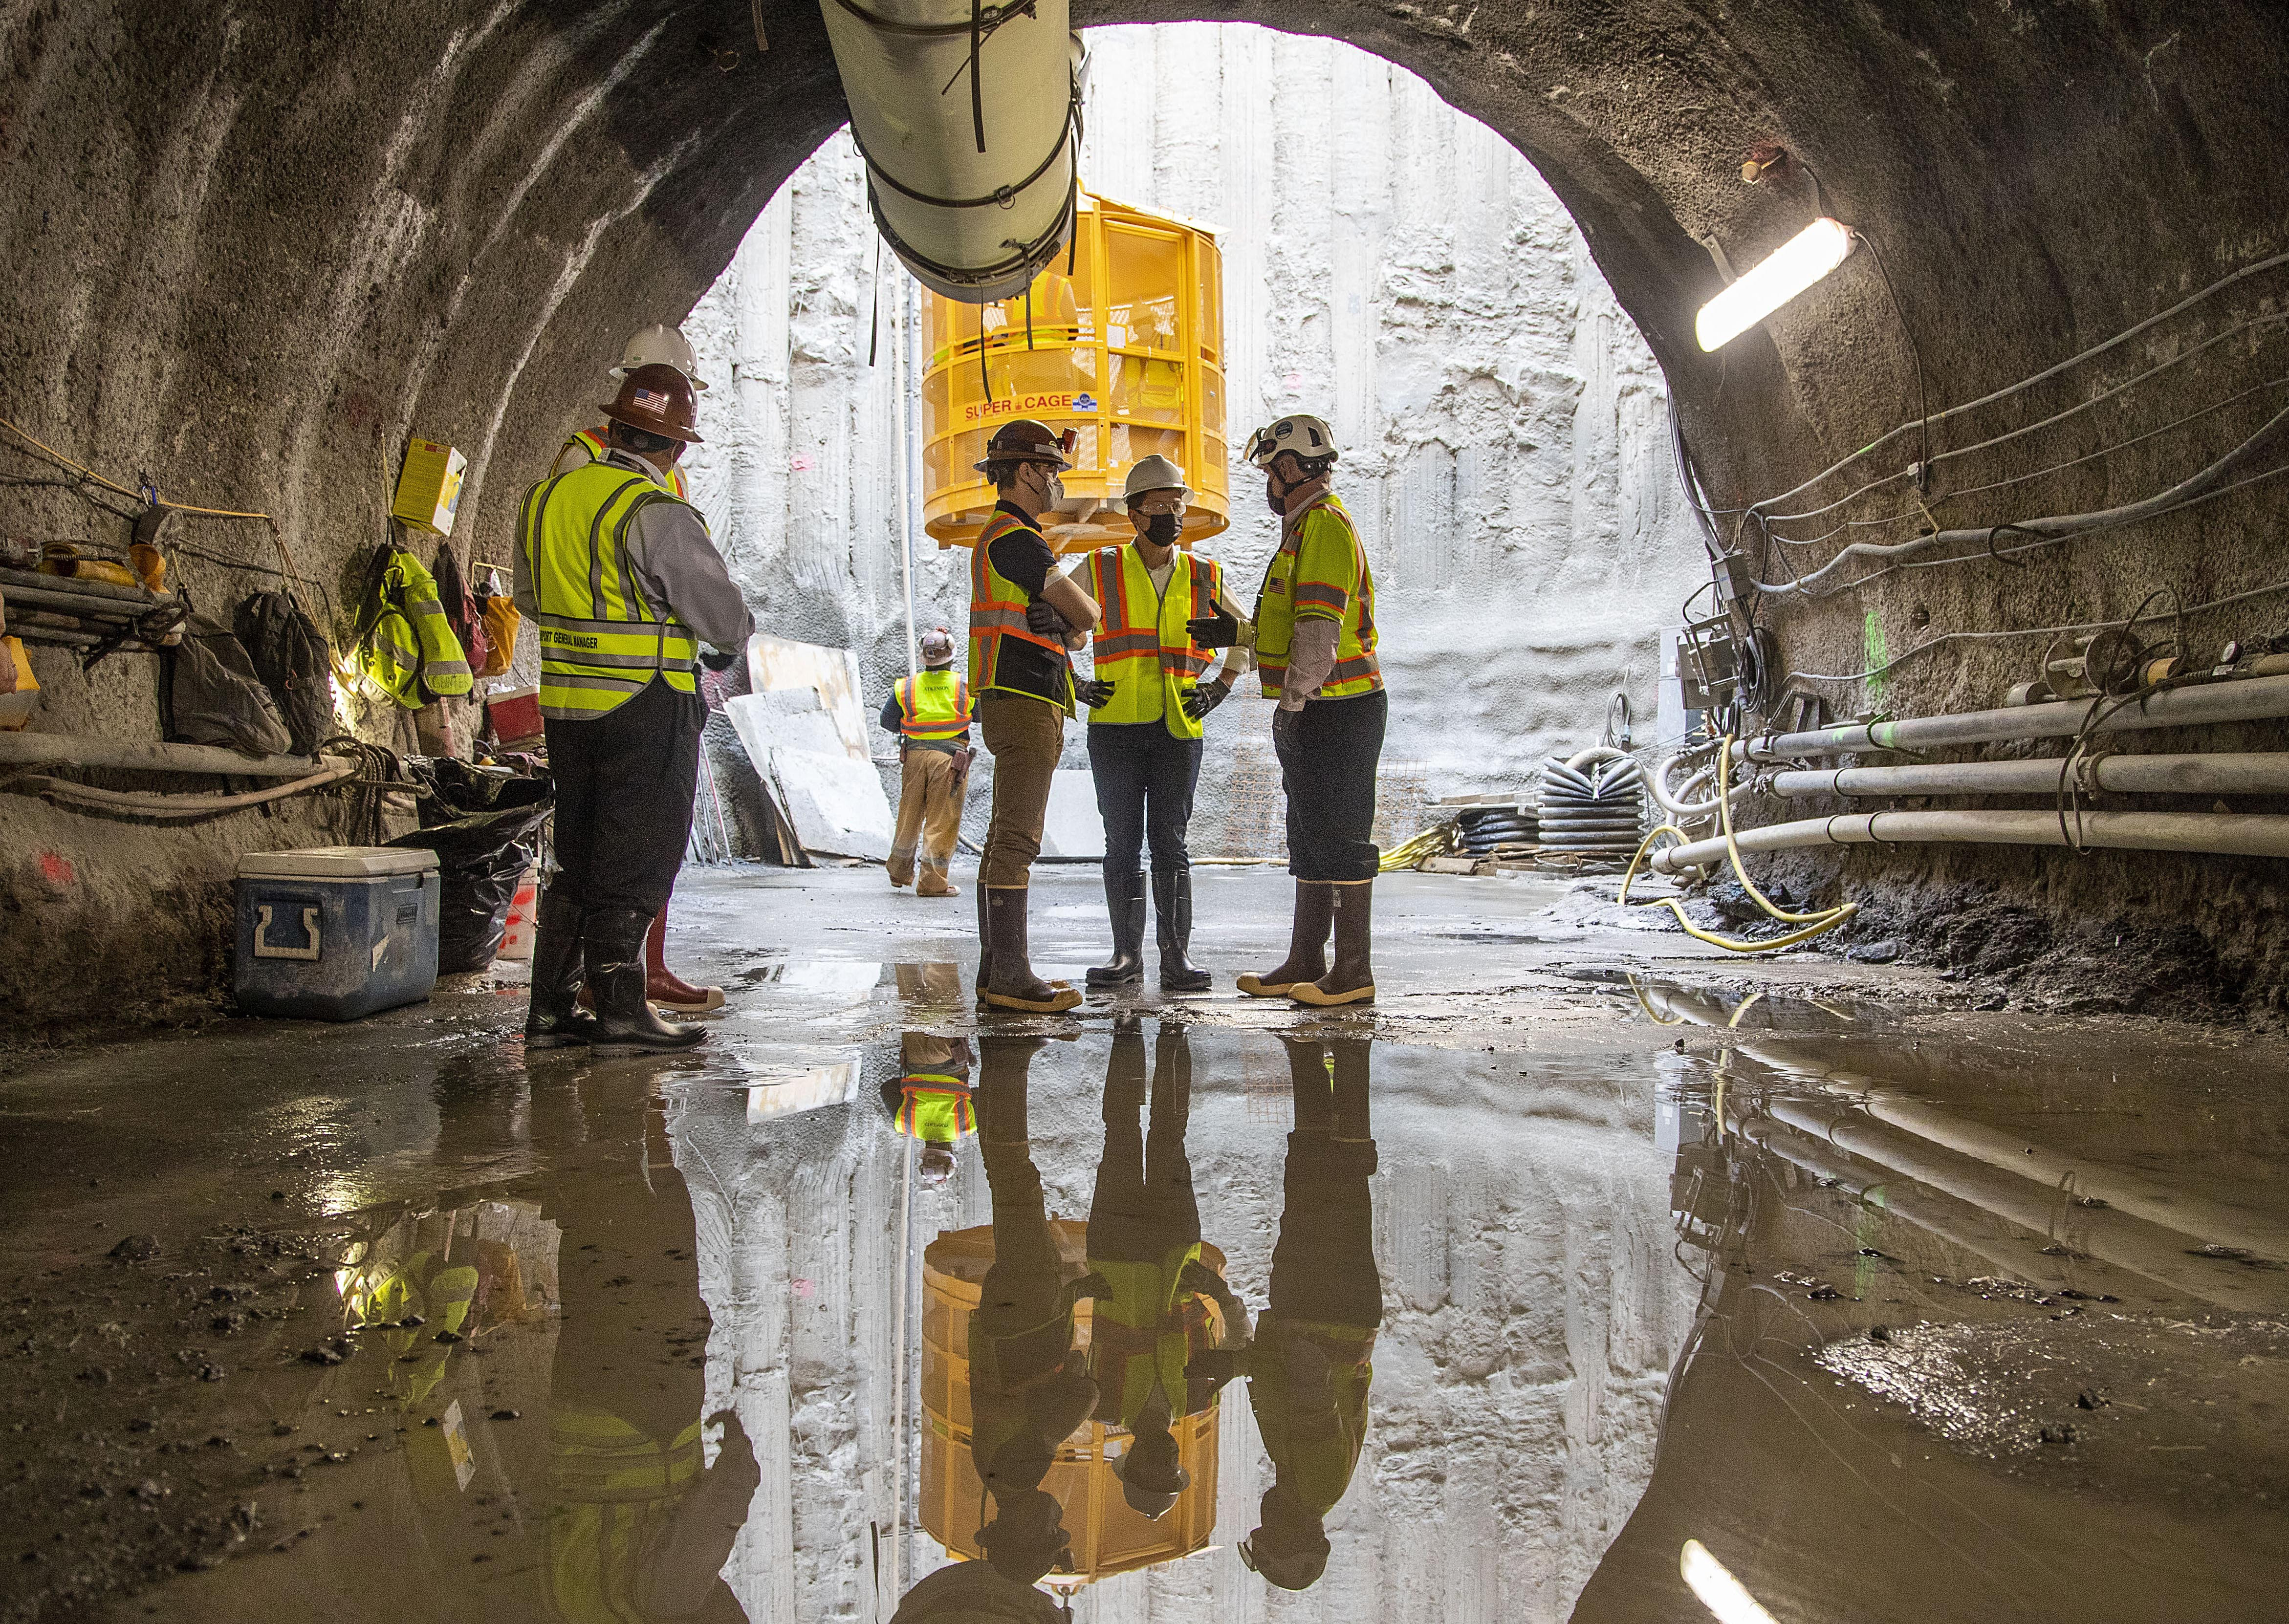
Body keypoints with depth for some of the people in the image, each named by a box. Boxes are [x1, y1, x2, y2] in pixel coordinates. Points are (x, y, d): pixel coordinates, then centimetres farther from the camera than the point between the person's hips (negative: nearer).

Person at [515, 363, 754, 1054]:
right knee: (637, 860, 2)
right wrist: (734, 637, 10)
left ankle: (551, 1006, 18)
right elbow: (722, 612, -12)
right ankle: (620, 1010, 5)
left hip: (566, 704, 7)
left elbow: (530, 599, 20)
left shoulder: (546, 498, 7)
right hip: (646, 707, -7)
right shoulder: (658, 516, -16)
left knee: (576, 858, 15)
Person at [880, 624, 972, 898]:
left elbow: (887, 721, 7)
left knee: (909, 816, 17)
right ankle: (933, 882, 1)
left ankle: (900, 872, 32)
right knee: (942, 821, 2)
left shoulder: (905, 687, -1)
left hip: (914, 755, 3)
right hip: (949, 759, -3)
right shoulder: (965, 687, -4)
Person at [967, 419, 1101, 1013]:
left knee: (1006, 839, 9)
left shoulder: (1004, 538, 23)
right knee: (1016, 840, -13)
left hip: (1020, 703, 11)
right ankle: (1010, 974, -14)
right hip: (1025, 702, -11)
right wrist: (1065, 625, 12)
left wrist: (1061, 630, 0)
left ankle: (995, 967, 12)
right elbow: (1086, 614, -9)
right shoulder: (1015, 538, -11)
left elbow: (1075, 631, 21)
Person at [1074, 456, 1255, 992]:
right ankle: (1127, 954, 10)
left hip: (1179, 728, 0)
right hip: (1115, 726, 0)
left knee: (1170, 843, -1)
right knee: (1122, 844, 3)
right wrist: (1074, 687, 5)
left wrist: (1218, 689, 12)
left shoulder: (1205, 577, 8)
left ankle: (1177, 957, 2)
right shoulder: (1101, 571, 4)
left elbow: (1246, 638, 23)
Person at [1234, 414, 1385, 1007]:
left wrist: (1292, 701, -21)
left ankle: (1354, 973, -1)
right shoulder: (1306, 527, 20)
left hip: (1335, 711, -11)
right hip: (1318, 715, 11)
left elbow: (1321, 628, -22)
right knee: (1310, 839, 14)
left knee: (1341, 840, -6)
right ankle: (1305, 965, 21)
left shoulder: (1325, 524, -13)